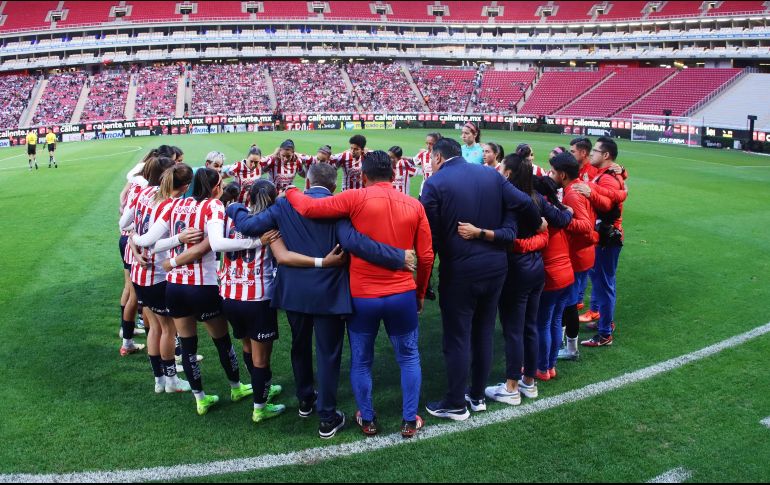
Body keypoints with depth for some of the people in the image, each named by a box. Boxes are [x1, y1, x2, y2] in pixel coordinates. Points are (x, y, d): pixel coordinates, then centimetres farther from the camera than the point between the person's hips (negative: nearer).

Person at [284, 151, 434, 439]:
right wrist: (420, 293, 16)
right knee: (409, 359, 20)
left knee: (361, 362, 17)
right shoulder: (414, 205, 0)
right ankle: (410, 421, 24)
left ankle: (368, 420, 28)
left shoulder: (356, 199, -9)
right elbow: (426, 256, 2)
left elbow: (308, 208, -11)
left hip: (362, 296, -1)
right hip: (403, 295, 2)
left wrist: (291, 192, 11)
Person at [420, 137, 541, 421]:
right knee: (484, 334, 18)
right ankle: (478, 396, 30)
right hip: (495, 266, 5)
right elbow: (524, 203, -1)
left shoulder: (435, 183, -10)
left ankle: (456, 405, 16)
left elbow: (431, 234, -11)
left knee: (457, 339, 6)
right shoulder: (491, 175, 3)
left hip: (459, 270, -5)